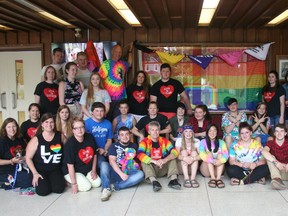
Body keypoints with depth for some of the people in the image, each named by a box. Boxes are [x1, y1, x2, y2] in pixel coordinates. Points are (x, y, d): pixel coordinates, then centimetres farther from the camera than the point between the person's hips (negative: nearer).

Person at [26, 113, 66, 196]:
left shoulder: (60, 136, -1)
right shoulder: (36, 139, -7)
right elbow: (28, 158, -5)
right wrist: (35, 173, -10)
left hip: (55, 170, 2)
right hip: (40, 170, -2)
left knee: (59, 189, -19)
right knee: (43, 191, -21)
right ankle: (39, 181, 14)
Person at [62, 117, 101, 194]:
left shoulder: (90, 137, -8)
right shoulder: (70, 144, -25)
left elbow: (94, 155, 4)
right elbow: (70, 165, -23)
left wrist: (94, 171, 3)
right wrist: (74, 184, -21)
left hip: (87, 169, 6)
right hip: (72, 171, -6)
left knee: (97, 183, -6)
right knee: (86, 186, -19)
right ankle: (69, 182, 5)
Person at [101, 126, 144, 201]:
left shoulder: (134, 146, 15)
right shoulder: (114, 146, 5)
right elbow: (112, 161, -8)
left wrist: (136, 165, -3)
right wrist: (121, 174, -22)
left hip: (128, 172, 2)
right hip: (115, 172, -1)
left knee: (140, 174, -28)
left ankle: (116, 186, -32)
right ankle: (106, 189, -39)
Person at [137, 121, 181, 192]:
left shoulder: (164, 140, 1)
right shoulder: (145, 141, -7)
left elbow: (174, 152, -15)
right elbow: (139, 154, -26)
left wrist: (165, 160, -34)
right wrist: (154, 161, -37)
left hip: (163, 169, 2)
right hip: (151, 168, -2)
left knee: (172, 158, -16)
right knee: (143, 161, -28)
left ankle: (173, 179, -35)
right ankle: (153, 181, -47)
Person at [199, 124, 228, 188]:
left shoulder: (221, 142, 3)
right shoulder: (203, 142, -3)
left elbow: (226, 154, -14)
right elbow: (202, 154, -20)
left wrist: (220, 161, -36)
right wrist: (212, 161, -35)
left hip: (217, 170, 1)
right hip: (206, 170, -1)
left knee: (220, 154, -20)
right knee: (209, 154, -23)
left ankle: (218, 178, -37)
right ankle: (212, 178, -37)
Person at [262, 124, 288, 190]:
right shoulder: (271, 143, -3)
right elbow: (264, 151, -27)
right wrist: (276, 162, -40)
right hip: (276, 170, 0)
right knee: (270, 157, -26)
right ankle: (277, 179, -46)